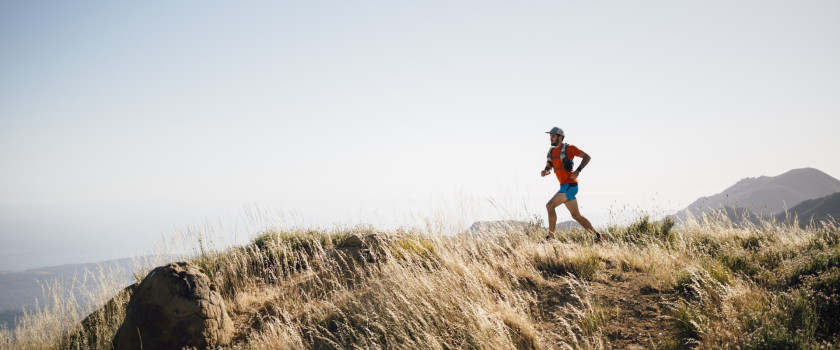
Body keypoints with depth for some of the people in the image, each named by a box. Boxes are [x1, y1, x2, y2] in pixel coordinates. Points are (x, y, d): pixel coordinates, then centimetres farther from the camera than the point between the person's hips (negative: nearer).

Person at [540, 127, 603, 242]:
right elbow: (548, 168, 20)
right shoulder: (551, 152, 14)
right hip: (564, 186, 8)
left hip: (570, 185, -8)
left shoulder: (568, 148, -7)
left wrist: (578, 170, -16)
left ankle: (551, 236, -14)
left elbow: (587, 157, -4)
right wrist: (544, 172, -5)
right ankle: (597, 235, 24)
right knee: (576, 215, 13)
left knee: (550, 205, -18)